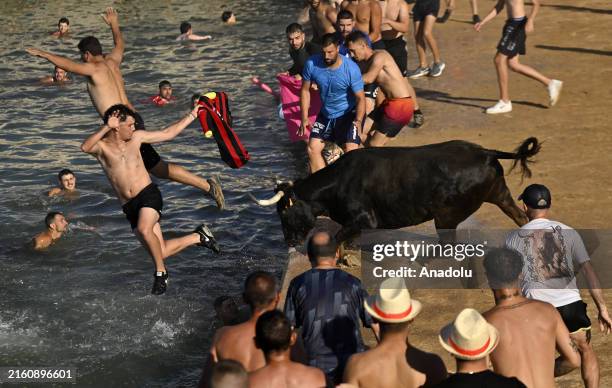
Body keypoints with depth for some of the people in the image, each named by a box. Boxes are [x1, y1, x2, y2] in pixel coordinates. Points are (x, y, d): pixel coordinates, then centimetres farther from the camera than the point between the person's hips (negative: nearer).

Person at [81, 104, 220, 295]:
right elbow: (85, 147, -25)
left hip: (148, 194, -1)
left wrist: (193, 114, 21)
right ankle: (198, 237, 24)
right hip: (129, 206, 1)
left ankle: (161, 273, -14)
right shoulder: (101, 145, -1)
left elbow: (168, 133, 19)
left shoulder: (136, 137, 9)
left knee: (144, 230, -34)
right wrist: (106, 127, -31)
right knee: (160, 252, -1)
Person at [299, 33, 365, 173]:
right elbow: (305, 90, -2)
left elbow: (360, 98, -23)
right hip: (325, 114, 4)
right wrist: (304, 118, -7)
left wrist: (358, 121, -39)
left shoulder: (351, 68, -25)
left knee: (350, 151, -19)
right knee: (312, 149, 0)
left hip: (347, 114, -4)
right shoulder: (312, 64, -16)